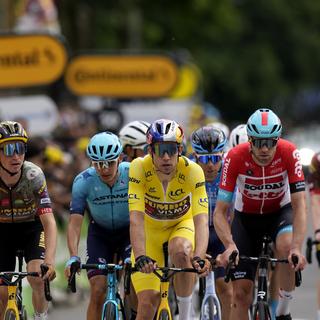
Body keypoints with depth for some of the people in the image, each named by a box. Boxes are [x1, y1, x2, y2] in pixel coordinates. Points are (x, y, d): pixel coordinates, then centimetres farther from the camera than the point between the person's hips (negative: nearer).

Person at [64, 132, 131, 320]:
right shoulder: (83, 181, -24)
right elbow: (75, 222, -25)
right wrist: (73, 257, -39)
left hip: (129, 231, 0)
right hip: (100, 233, 1)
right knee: (98, 290, -13)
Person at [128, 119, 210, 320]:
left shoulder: (192, 171, -29)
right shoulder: (139, 168, -29)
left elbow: (201, 219, -38)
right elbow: (136, 218, -36)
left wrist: (199, 257, -54)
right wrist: (140, 257, -51)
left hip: (182, 224, 0)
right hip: (150, 229, 0)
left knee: (180, 251, -35)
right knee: (148, 301, -11)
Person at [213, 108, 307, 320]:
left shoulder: (289, 153, -28)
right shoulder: (235, 158, -29)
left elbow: (299, 205, -31)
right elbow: (220, 212, -27)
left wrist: (297, 248, -45)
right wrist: (230, 245, -45)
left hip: (280, 211, 0)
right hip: (246, 217, 0)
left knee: (287, 246, -35)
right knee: (241, 293, -8)